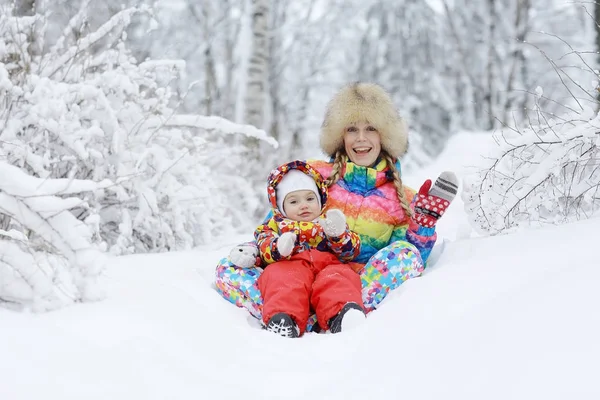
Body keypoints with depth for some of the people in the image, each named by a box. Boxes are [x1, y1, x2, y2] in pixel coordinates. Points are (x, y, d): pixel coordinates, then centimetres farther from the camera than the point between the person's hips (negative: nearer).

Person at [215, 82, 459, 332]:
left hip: (364, 287, -1)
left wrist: (426, 221, -10)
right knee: (228, 269, -18)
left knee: (405, 254, -29)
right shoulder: (315, 176, 9)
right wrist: (253, 250, -8)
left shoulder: (401, 199, 8)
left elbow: (412, 265, 2)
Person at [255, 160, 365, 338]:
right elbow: (264, 246, 8)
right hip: (291, 265, -1)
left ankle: (340, 313, -62)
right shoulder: (274, 224, 30)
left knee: (338, 277, -34)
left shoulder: (330, 222, 32)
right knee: (282, 277, -37)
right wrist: (279, 248, -17)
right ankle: (282, 318, -61)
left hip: (327, 265, 1)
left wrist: (338, 234, -6)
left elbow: (351, 250, 17)